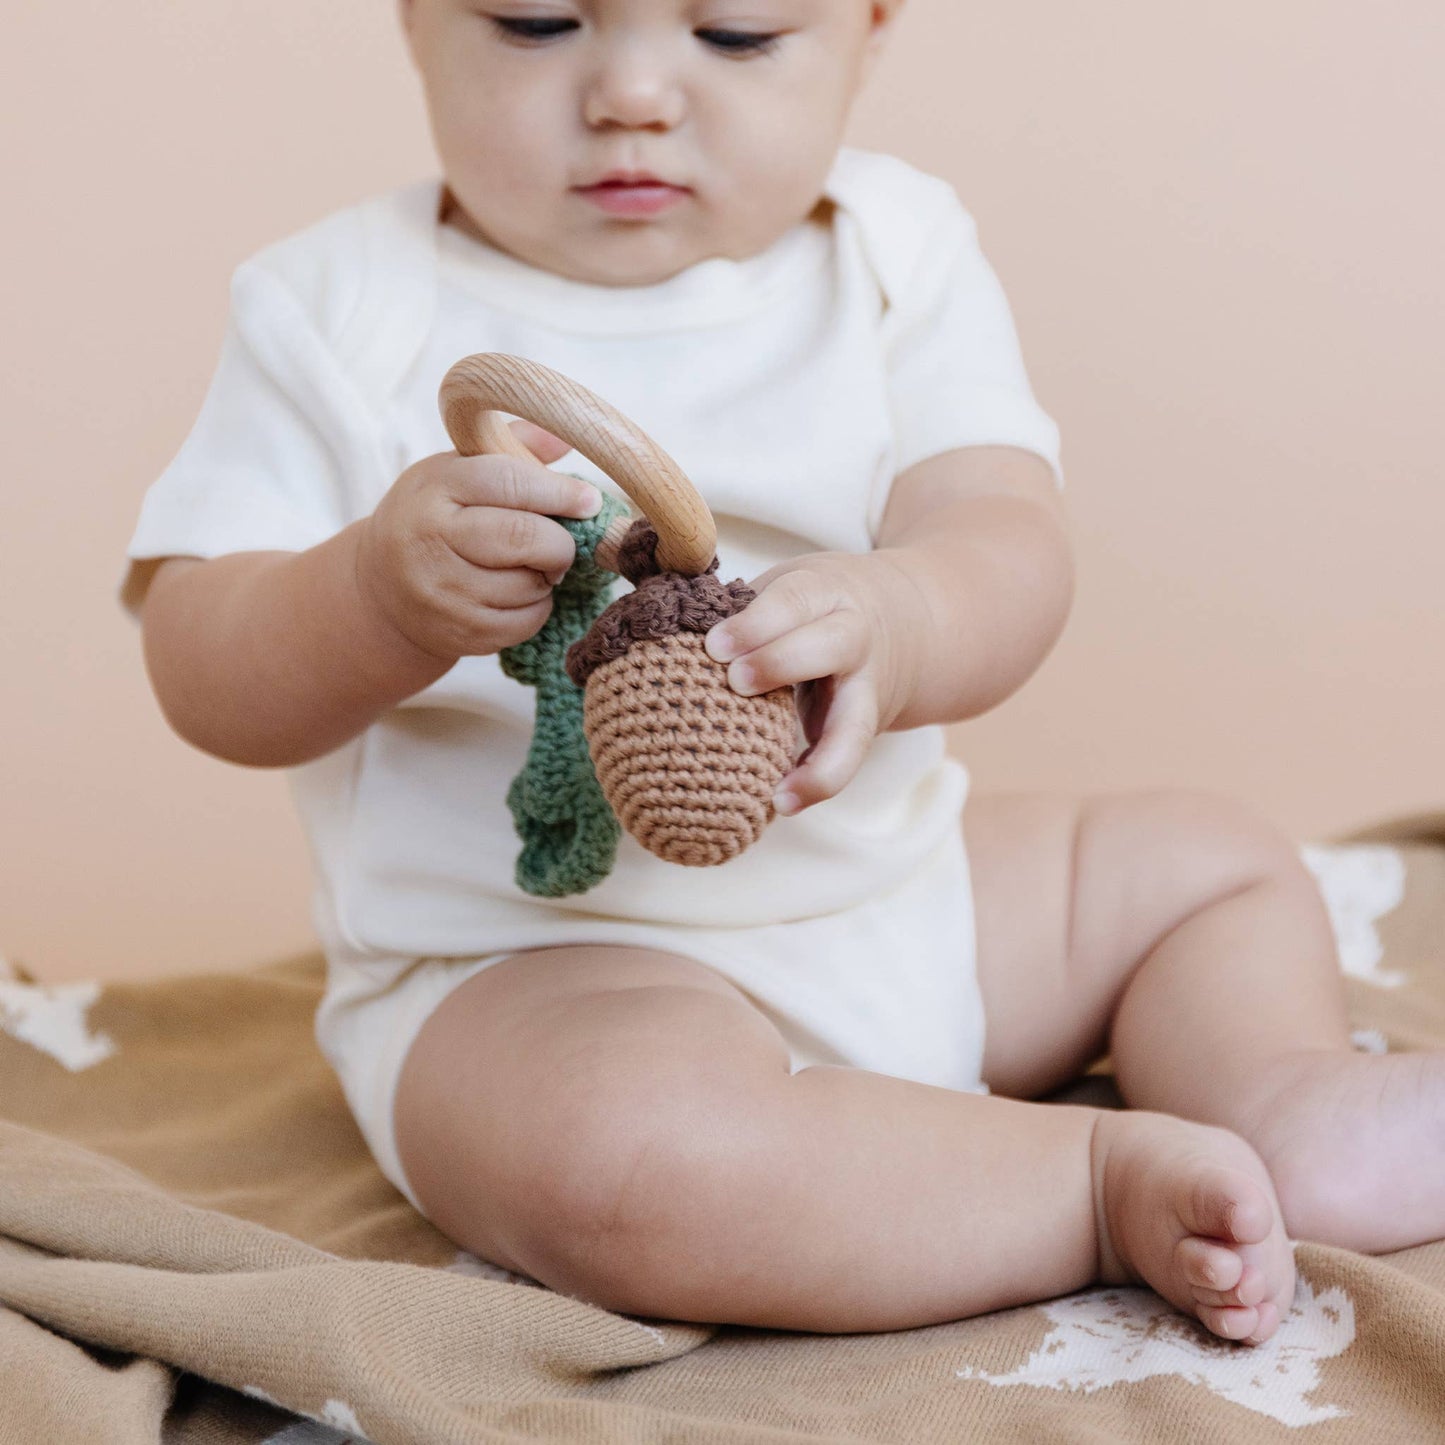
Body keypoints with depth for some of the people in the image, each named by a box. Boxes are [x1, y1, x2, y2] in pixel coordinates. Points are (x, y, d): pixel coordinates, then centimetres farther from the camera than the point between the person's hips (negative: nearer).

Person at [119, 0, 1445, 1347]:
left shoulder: (893, 259, 1)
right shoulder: (343, 310, -6)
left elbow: (1007, 544, -13)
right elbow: (205, 681, -9)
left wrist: (892, 626, -38)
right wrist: (381, 593, -32)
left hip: (903, 898, 5)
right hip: (533, 967, -5)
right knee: (622, 1153, -38)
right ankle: (1114, 1180, -23)